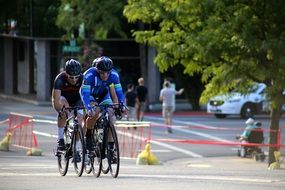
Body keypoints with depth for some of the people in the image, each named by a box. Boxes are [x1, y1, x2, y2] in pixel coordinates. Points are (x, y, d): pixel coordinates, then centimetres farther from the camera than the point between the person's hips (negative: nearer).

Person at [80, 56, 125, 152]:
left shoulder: (114, 75, -27)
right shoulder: (89, 75, -36)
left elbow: (118, 91, -25)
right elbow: (85, 94, -41)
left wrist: (121, 104, -42)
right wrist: (89, 109, -55)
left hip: (103, 95, 3)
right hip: (90, 95, -3)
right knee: (95, 112, -31)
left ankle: (111, 146, -11)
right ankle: (88, 136, -9)